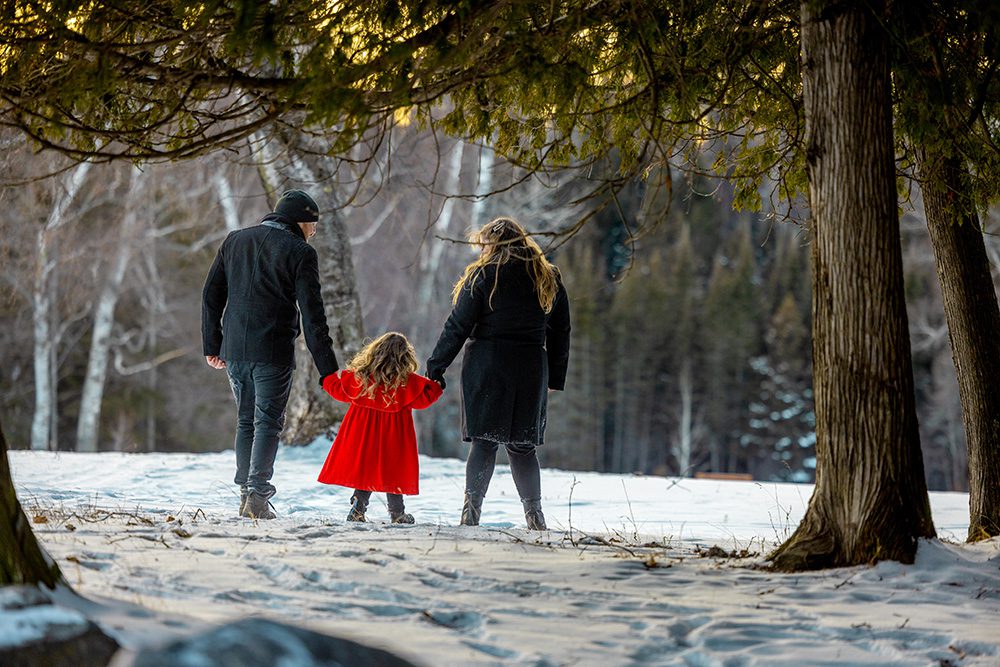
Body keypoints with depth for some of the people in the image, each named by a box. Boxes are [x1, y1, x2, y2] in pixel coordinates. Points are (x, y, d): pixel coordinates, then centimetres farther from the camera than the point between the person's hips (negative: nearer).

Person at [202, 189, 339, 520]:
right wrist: (327, 369, -7)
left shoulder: (234, 241, 14)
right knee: (267, 422, -1)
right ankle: (257, 495, -12)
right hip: (273, 353, -5)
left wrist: (212, 345, 19)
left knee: (245, 421, 15)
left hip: (234, 352, 5)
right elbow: (312, 316, -8)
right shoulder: (299, 252, -4)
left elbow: (211, 296, 14)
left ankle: (245, 494, 13)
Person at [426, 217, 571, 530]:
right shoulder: (549, 279, 12)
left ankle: (471, 511, -10)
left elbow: (458, 326, -4)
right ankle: (534, 515, 5)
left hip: (486, 367, -3)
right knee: (522, 445, 10)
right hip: (531, 370, 4)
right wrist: (555, 378, 21)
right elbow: (561, 332, 15)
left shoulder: (482, 276, -2)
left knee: (484, 441, -2)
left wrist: (436, 366, 2)